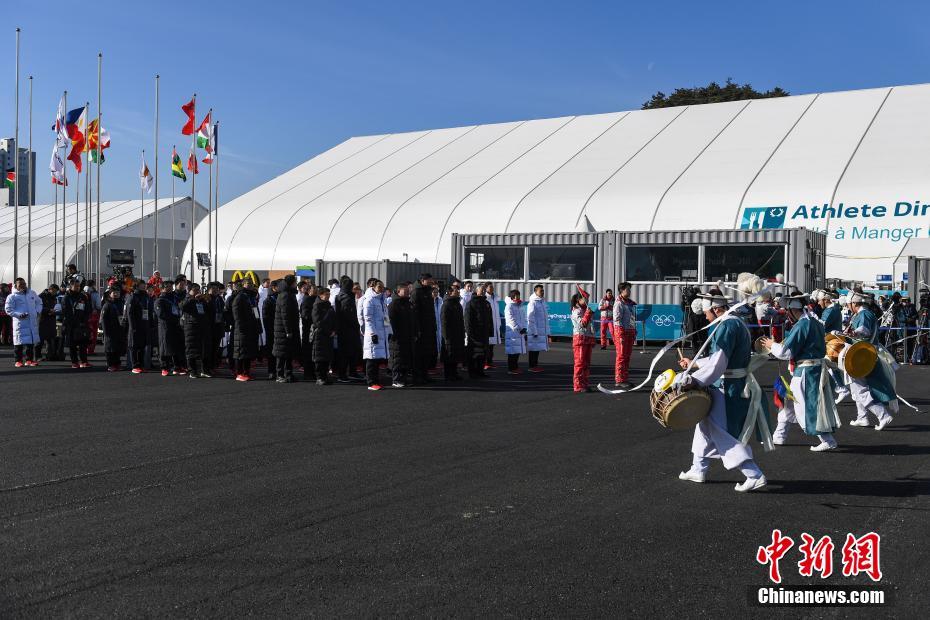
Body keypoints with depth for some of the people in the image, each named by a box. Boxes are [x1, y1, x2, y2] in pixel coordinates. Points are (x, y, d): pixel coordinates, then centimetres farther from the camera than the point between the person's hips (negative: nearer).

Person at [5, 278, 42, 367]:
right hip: (20, 323, -5)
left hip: (33, 322, 5)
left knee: (32, 341, 8)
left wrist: (38, 311, 7)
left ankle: (29, 359, 17)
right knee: (19, 342, -4)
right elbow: (8, 309, -7)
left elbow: (39, 302, 24)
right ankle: (18, 360, 4)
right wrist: (19, 315, -18)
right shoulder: (12, 296, -4)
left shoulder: (32, 293, 11)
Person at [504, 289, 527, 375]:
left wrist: (524, 328, 3)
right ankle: (510, 369, -2)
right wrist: (519, 329, -15)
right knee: (512, 352, -6)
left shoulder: (521, 306, 16)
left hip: (520, 332, 8)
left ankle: (515, 368, 19)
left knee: (518, 351, 10)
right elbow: (511, 319, -14)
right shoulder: (509, 306, -8)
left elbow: (524, 318, 17)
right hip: (512, 332, -7)